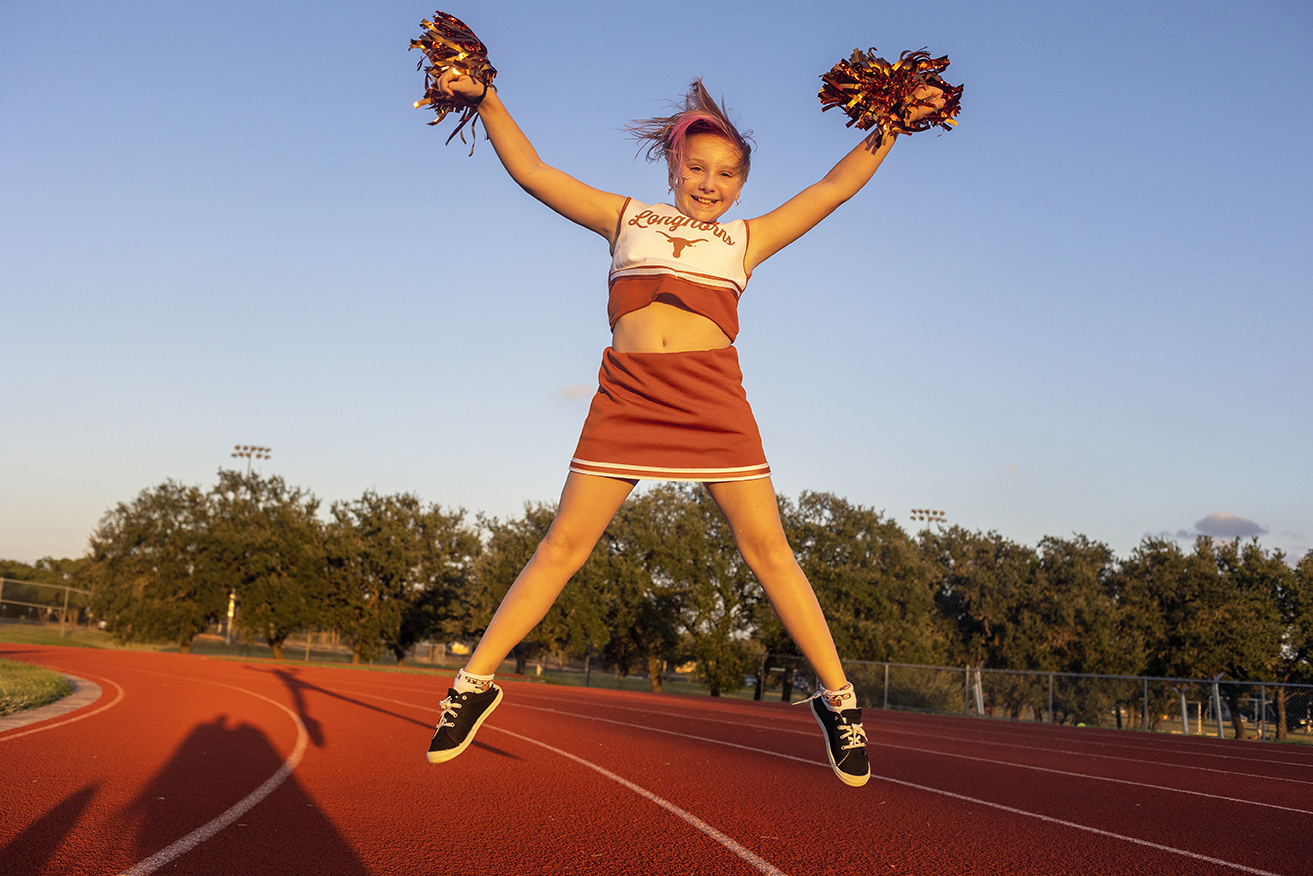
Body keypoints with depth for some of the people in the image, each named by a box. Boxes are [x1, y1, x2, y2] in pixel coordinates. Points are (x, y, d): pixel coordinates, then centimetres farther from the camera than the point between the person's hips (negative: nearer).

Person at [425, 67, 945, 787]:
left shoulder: (745, 239, 21)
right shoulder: (626, 219, 20)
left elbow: (836, 187, 22)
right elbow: (531, 170, 17)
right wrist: (485, 100, 8)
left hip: (711, 397, 0)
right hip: (627, 393, 0)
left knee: (767, 550, -1)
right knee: (563, 546, 1)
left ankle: (837, 697, 10)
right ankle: (475, 682, 12)